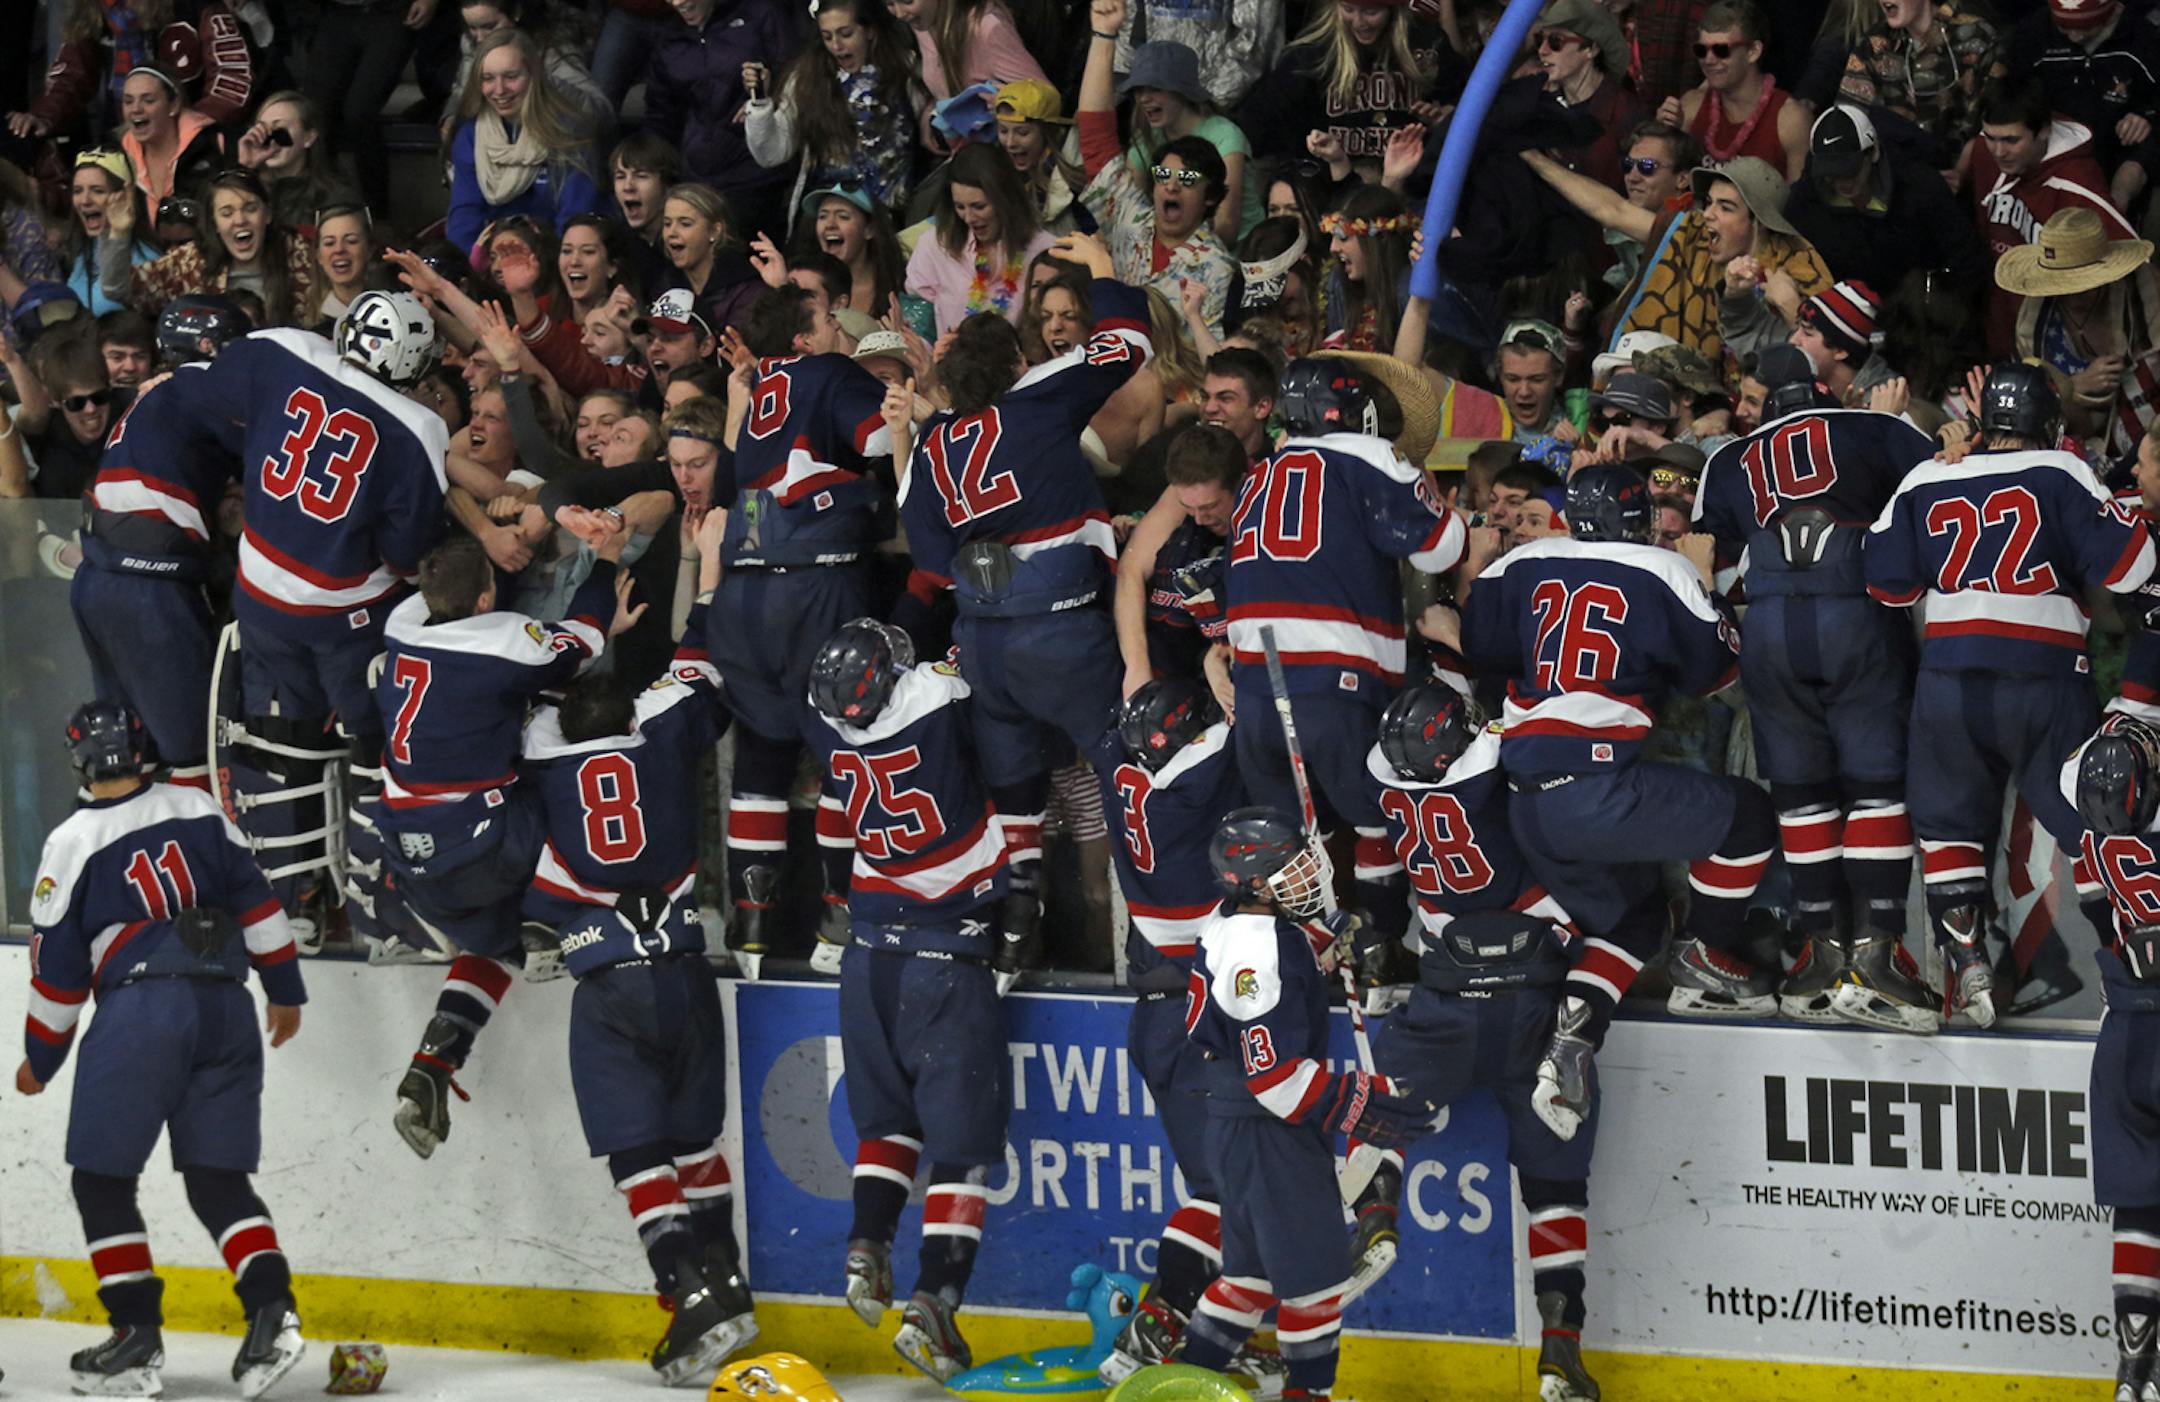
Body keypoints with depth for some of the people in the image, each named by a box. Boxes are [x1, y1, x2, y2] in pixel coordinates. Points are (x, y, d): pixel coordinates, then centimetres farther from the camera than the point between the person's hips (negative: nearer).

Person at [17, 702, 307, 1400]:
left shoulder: (73, 844, 1)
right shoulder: (199, 812, 10)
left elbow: (57, 969, 4)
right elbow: (256, 903, 13)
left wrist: (39, 1061, 16)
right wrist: (285, 990, 24)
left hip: (141, 1008, -4)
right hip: (225, 1003, 4)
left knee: (102, 1179, 7)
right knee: (218, 1181, 8)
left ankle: (137, 1333, 2)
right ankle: (272, 1310, -10)